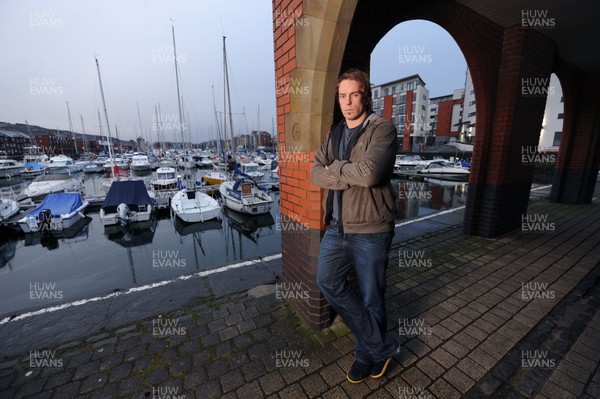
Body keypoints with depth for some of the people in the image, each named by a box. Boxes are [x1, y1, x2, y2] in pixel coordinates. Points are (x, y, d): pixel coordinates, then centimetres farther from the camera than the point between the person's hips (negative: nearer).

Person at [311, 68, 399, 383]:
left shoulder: (382, 129, -7)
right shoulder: (333, 135, 13)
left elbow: (370, 172, -25)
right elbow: (316, 174, 0)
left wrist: (335, 167, -8)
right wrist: (354, 176, -15)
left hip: (370, 230, -5)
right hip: (336, 227, 6)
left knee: (371, 299, 10)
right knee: (328, 281, 1)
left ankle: (368, 356, 39)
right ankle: (382, 345, 22)